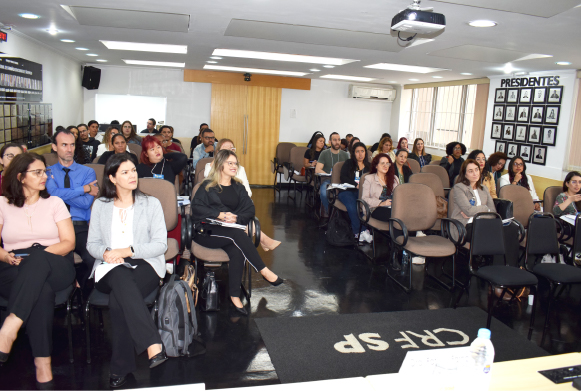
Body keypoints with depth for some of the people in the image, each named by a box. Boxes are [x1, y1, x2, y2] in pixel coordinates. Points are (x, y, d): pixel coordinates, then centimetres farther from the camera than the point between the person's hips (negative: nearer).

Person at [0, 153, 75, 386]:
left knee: (38, 259, -38)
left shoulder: (54, 203, 13)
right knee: (42, 291, -36)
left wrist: (39, 255, -11)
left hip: (55, 267, 0)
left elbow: (69, 242, 4)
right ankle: (42, 363, -39)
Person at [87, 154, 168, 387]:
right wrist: (105, 252, -12)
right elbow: (92, 243, 12)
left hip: (145, 265, -1)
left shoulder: (151, 204, 8)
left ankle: (120, 368, -26)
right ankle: (153, 344, -43)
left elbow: (160, 244, -2)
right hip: (109, 269, 1)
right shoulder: (100, 205, 15)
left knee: (118, 300, -33)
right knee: (122, 278, -37)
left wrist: (127, 251, -14)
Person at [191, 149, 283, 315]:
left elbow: (250, 210, 10)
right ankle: (263, 270, -29)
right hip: (207, 231, -3)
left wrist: (236, 218, -11)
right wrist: (220, 214, -15)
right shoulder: (208, 185, 10)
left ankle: (235, 295, -26)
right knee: (237, 234, -34)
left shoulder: (238, 188, 22)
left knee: (238, 251, -32)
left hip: (232, 230, 3)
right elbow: (196, 207, -4)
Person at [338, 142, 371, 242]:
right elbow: (343, 178, 0)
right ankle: (357, 232, -27)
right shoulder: (348, 163, 15)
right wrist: (356, 185, -13)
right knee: (352, 207, -34)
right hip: (347, 191, -2)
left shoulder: (369, 166, 22)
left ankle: (364, 230, -35)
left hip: (362, 192, 2)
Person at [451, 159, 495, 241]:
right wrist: (485, 208, 7)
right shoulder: (459, 187, 3)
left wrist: (474, 212, -4)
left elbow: (493, 210, 10)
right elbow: (468, 211, -8)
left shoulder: (484, 189, 23)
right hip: (465, 226, -6)